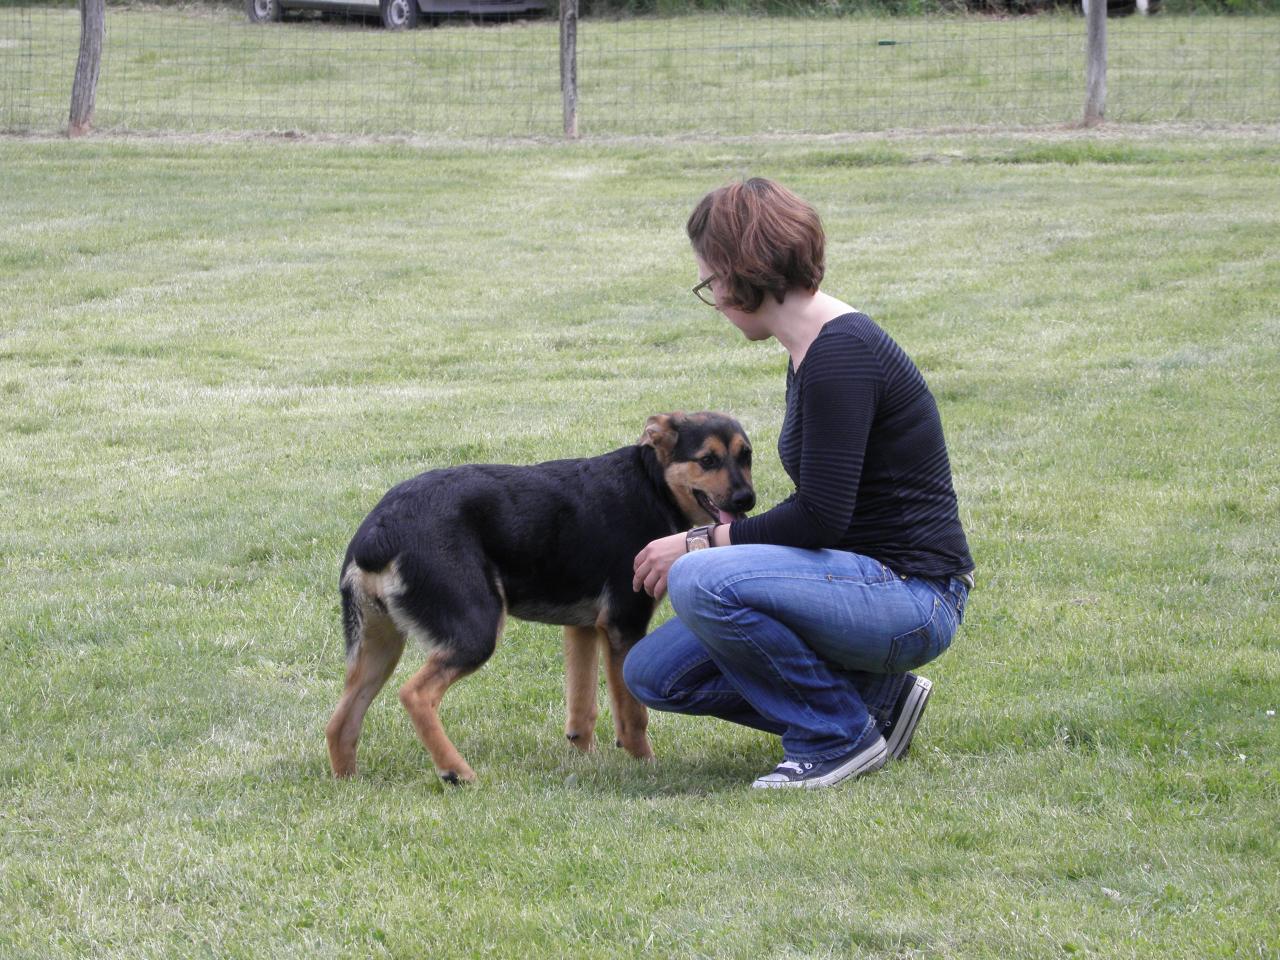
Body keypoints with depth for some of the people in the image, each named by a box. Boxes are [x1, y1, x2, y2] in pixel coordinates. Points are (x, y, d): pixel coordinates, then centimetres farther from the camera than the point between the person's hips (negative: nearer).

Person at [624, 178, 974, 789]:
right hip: (861, 578, 10)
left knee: (701, 582, -29)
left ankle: (841, 736, -10)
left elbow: (820, 517, -23)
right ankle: (874, 696, 8)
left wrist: (702, 543, -13)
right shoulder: (813, 352, 12)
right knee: (654, 672, 4)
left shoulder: (841, 354, -19)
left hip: (911, 596, -10)